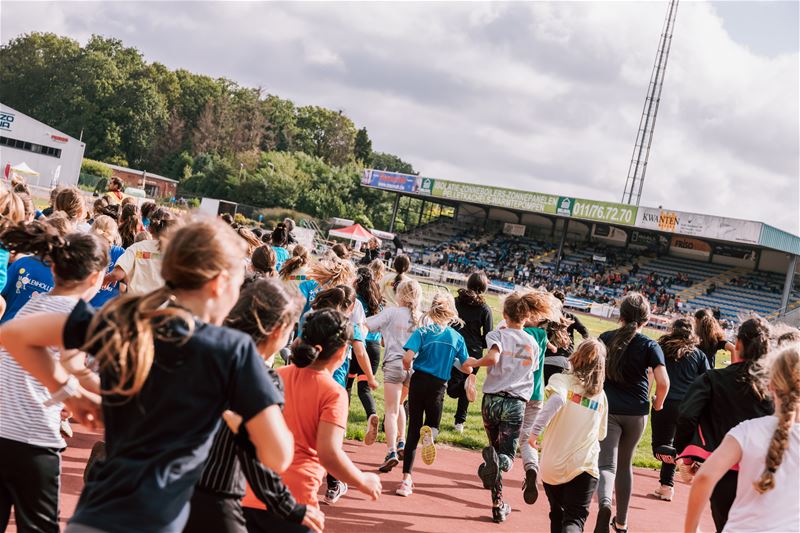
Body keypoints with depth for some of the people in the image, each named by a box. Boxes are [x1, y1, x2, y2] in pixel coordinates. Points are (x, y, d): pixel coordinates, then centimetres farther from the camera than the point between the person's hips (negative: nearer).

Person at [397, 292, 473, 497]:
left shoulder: (422, 332, -6)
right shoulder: (457, 338, 0)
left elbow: (407, 358, -18)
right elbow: (467, 368, 4)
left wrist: (407, 368, 5)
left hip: (419, 381, 0)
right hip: (438, 386, 0)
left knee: (413, 428, 9)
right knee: (433, 425, 22)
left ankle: (407, 479, 2)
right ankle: (429, 432, -18)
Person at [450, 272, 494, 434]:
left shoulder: (456, 301, -3)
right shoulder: (485, 309, -5)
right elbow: (488, 337, -4)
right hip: (474, 352, 1)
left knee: (453, 389, 1)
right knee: (464, 391, 15)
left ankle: (467, 383, -27)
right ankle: (460, 422, 17)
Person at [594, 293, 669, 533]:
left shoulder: (605, 339, 0)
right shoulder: (650, 346, -5)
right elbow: (663, 382, -15)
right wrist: (658, 403, 5)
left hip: (607, 409, -1)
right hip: (636, 413, 1)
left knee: (607, 465, -5)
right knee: (625, 465, 18)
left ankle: (604, 504, -36)